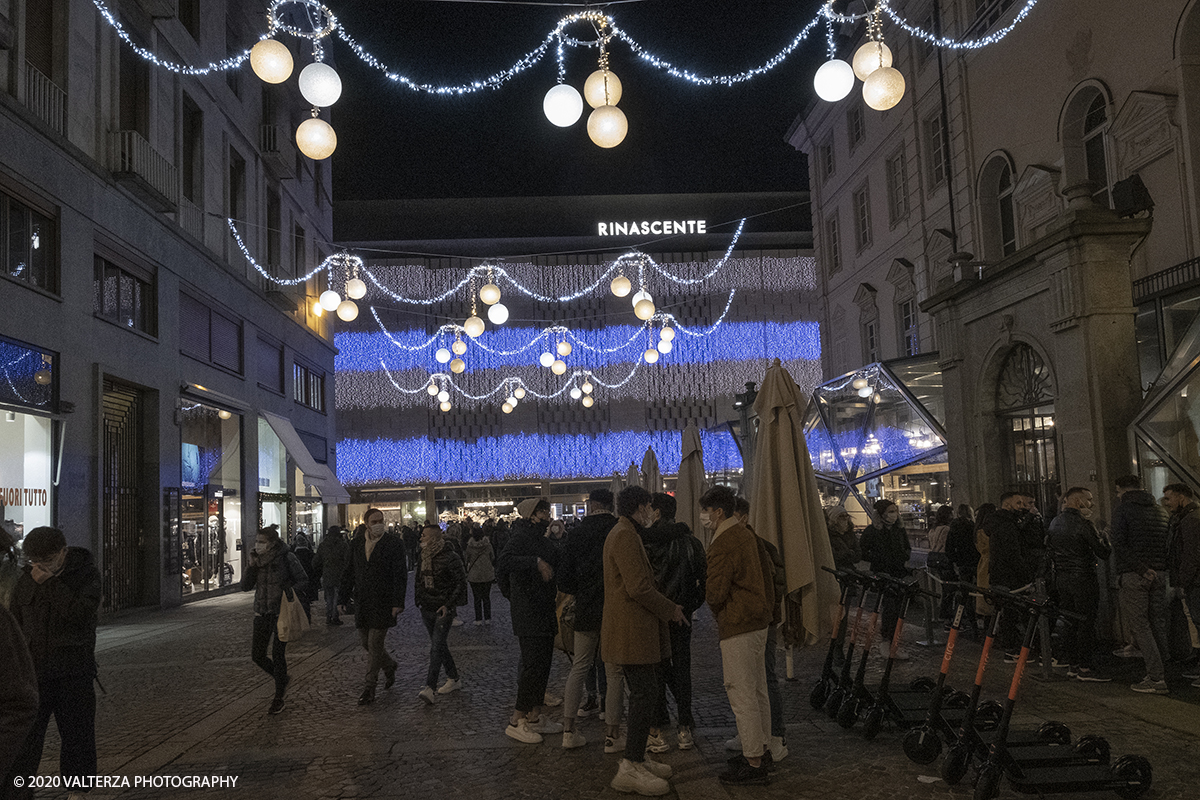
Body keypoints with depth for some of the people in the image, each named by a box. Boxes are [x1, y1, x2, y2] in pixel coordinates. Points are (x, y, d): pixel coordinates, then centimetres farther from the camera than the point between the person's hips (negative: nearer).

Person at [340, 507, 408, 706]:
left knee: (375, 643, -3)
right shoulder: (356, 543, 8)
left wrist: (397, 602, -14)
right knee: (365, 641, 12)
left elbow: (400, 575, -8)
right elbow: (349, 572, 14)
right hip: (362, 600, 5)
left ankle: (369, 688, 7)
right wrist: (344, 598, 10)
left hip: (383, 601, -5)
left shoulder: (394, 543, -6)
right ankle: (389, 665, 37)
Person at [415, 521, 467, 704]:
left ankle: (429, 688, -15)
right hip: (426, 609, 7)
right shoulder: (424, 556, 8)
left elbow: (461, 583, -12)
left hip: (443, 609, -7)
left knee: (436, 646, -12)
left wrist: (448, 605, -17)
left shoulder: (450, 557, -14)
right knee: (439, 645, 14)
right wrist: (418, 599, 10)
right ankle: (454, 679, 27)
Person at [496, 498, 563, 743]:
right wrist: (536, 562, -33)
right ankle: (516, 722, -1)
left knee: (542, 665, 13)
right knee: (533, 666, -9)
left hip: (544, 613, 10)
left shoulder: (542, 541, 16)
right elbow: (504, 562, -30)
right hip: (528, 614, -10)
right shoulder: (520, 537, -14)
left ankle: (534, 717, 22)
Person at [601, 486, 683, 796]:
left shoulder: (625, 534, 19)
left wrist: (666, 606, 17)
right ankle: (630, 770, -3)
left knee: (651, 688, 15)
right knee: (645, 694, -8)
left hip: (635, 628, 11)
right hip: (632, 631, -11)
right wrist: (670, 610, -10)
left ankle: (637, 757, 25)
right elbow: (639, 587, -22)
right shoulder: (625, 536, -16)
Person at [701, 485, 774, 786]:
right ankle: (761, 749, 27)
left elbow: (715, 592, -19)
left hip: (738, 626, -10)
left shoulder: (723, 543, -18)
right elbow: (765, 574, 20)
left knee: (742, 695, -4)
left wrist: (705, 591, 1)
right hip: (758, 620, 10)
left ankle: (754, 765, 0)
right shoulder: (746, 534, 13)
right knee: (757, 690, 17)